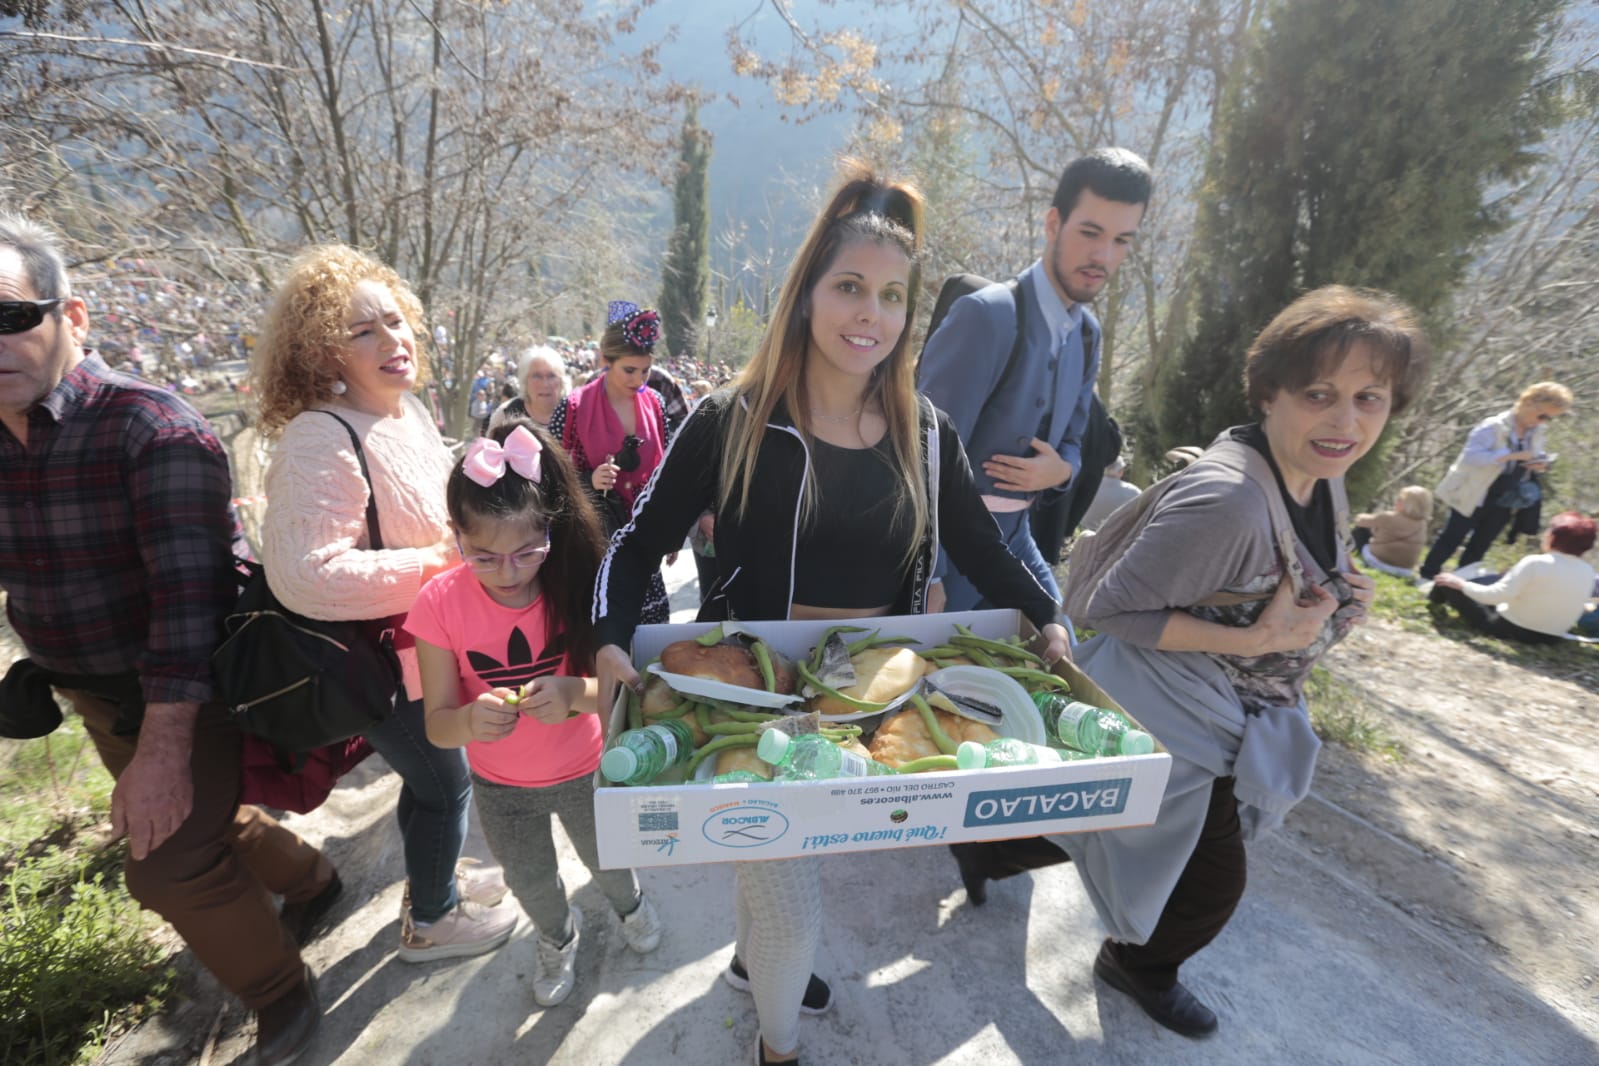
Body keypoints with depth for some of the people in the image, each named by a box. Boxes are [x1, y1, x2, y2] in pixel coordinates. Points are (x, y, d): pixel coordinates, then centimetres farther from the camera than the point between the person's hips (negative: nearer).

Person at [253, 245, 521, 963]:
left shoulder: (408, 410, 3)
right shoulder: (321, 439, -26)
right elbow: (307, 575, -34)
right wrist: (437, 562, -27)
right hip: (383, 662, -8)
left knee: (431, 777, 26)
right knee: (444, 785, 12)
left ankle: (434, 885, 51)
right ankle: (431, 922, 39)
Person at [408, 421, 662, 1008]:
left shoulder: (579, 581, -26)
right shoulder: (441, 602, -23)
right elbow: (437, 725, -21)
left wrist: (575, 693, -47)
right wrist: (471, 720, -44)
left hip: (587, 770, -1)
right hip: (501, 786, 1)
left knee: (605, 857, 27)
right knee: (530, 881, 28)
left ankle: (628, 901, 65)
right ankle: (558, 937, 63)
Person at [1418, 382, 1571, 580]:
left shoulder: (1538, 432, 4)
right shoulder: (1494, 426, -19)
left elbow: (1535, 458, 17)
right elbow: (1470, 456, -28)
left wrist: (1540, 464, -7)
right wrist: (1511, 455, -34)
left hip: (1505, 502, 7)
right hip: (1475, 498, -7)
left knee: (1480, 546, 14)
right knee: (1452, 538, 2)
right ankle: (1428, 576, 13)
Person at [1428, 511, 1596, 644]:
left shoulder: (1535, 563, -23)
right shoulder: (1588, 572, -3)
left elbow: (1496, 595, -26)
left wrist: (1460, 584, -15)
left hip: (1508, 628, -7)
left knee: (1451, 583, 3)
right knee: (1494, 579, 25)